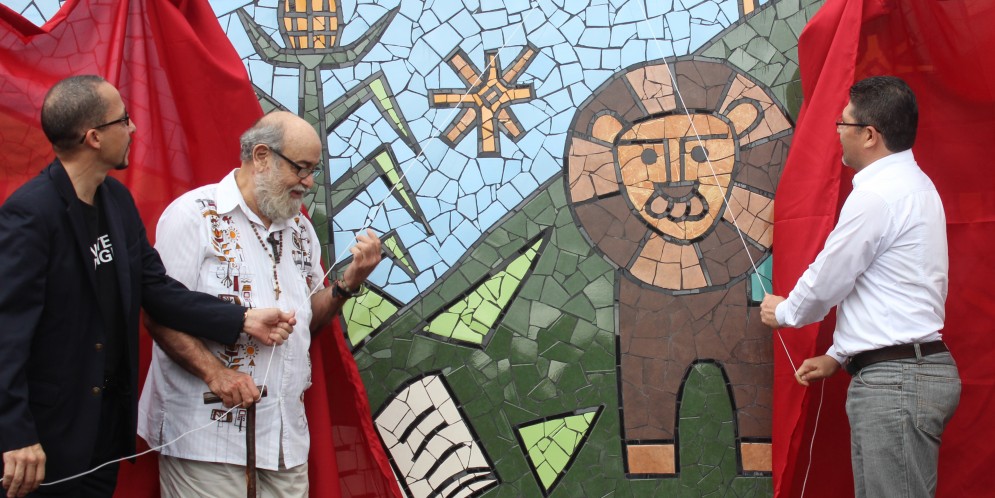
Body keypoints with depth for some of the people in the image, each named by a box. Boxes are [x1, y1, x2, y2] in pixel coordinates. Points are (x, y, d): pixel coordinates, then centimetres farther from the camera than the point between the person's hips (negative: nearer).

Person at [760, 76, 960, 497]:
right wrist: (838, 356, 23)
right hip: (917, 366, 10)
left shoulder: (877, 196, -15)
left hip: (894, 382, -10)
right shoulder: (913, 186, 17)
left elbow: (825, 283, -9)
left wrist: (783, 312, 11)